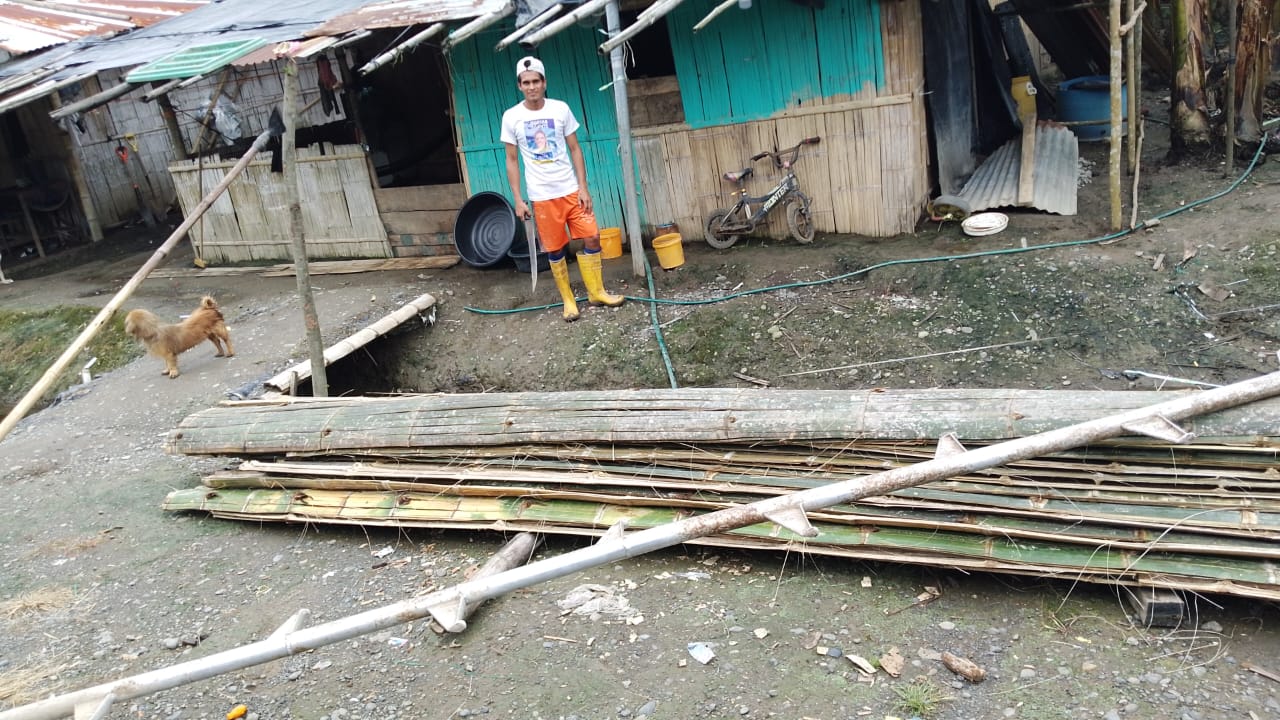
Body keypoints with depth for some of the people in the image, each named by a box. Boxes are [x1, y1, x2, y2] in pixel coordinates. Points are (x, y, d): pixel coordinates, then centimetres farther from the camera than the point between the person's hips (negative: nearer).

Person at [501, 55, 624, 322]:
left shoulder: (561, 109, -1)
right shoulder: (511, 117, -3)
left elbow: (575, 150, 4)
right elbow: (512, 161, 2)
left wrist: (583, 188, -3)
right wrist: (518, 200, -3)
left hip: (571, 190, 1)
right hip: (542, 196, -1)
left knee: (592, 239, 0)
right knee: (555, 250, 5)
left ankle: (596, 292, 17)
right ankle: (568, 300, 20)